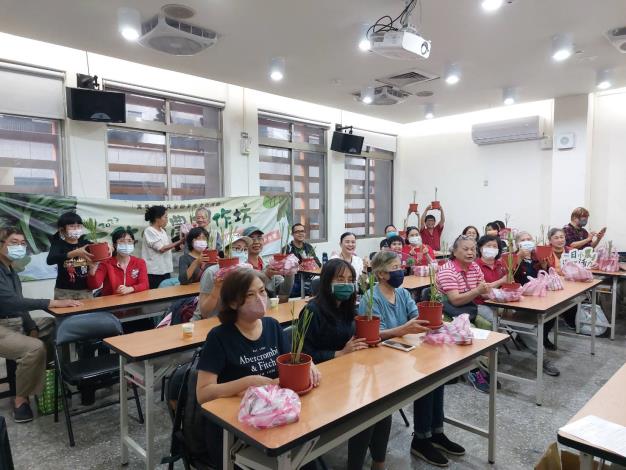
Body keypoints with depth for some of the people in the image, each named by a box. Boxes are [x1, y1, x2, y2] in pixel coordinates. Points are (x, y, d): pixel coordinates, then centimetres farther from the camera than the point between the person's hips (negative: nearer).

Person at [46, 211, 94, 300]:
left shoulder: (85, 243, 6)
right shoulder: (58, 244, -3)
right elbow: (50, 260, -22)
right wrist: (75, 253, -36)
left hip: (86, 290, 3)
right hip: (64, 291, -3)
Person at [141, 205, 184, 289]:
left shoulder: (162, 231, 13)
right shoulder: (149, 231, -11)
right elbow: (161, 249, -17)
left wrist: (181, 242, 2)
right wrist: (180, 241, -16)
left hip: (165, 270, 7)